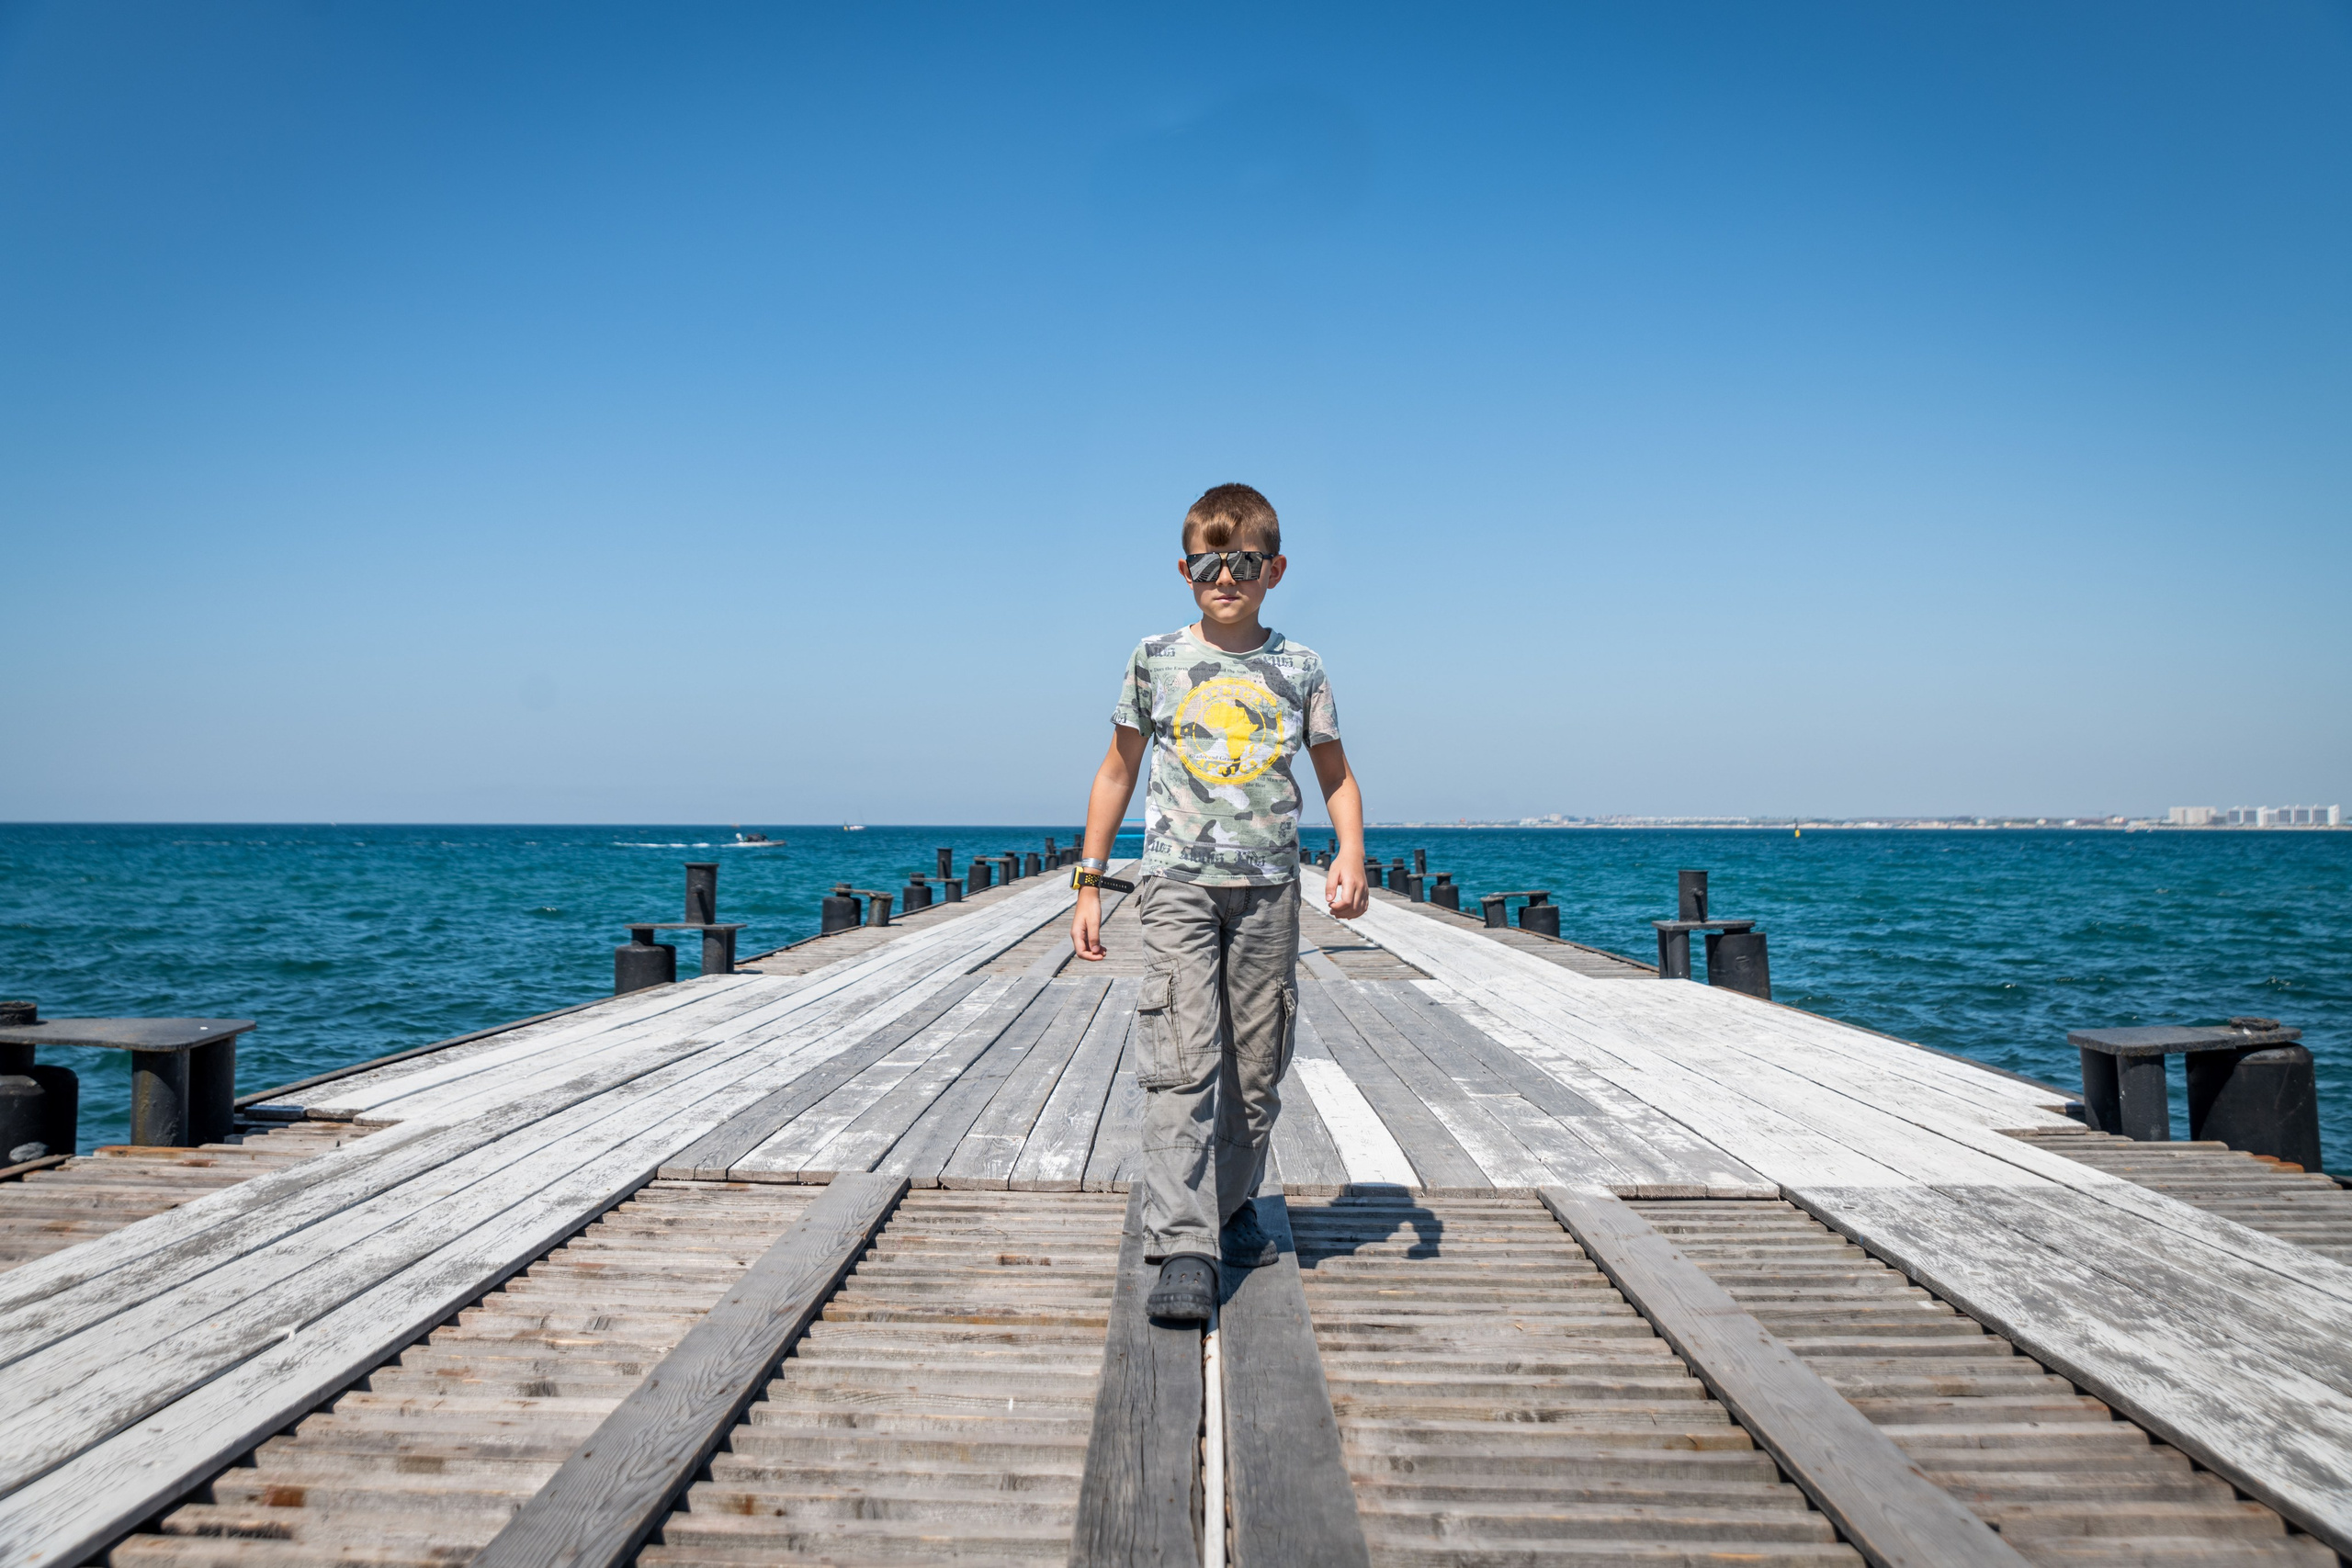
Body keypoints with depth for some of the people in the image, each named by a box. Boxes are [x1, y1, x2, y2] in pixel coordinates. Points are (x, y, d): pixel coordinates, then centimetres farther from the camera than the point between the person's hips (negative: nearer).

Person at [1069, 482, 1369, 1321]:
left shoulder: (1299, 669, 6)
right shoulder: (1155, 660, 4)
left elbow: (1336, 776, 13)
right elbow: (1118, 772, 12)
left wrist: (1351, 853, -6)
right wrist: (1089, 883, 9)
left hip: (1269, 886, 2)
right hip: (1177, 882, -2)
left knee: (1256, 1064, 9)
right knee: (1182, 1060, -13)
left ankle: (1234, 1202, 29)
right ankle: (1183, 1250, -15)